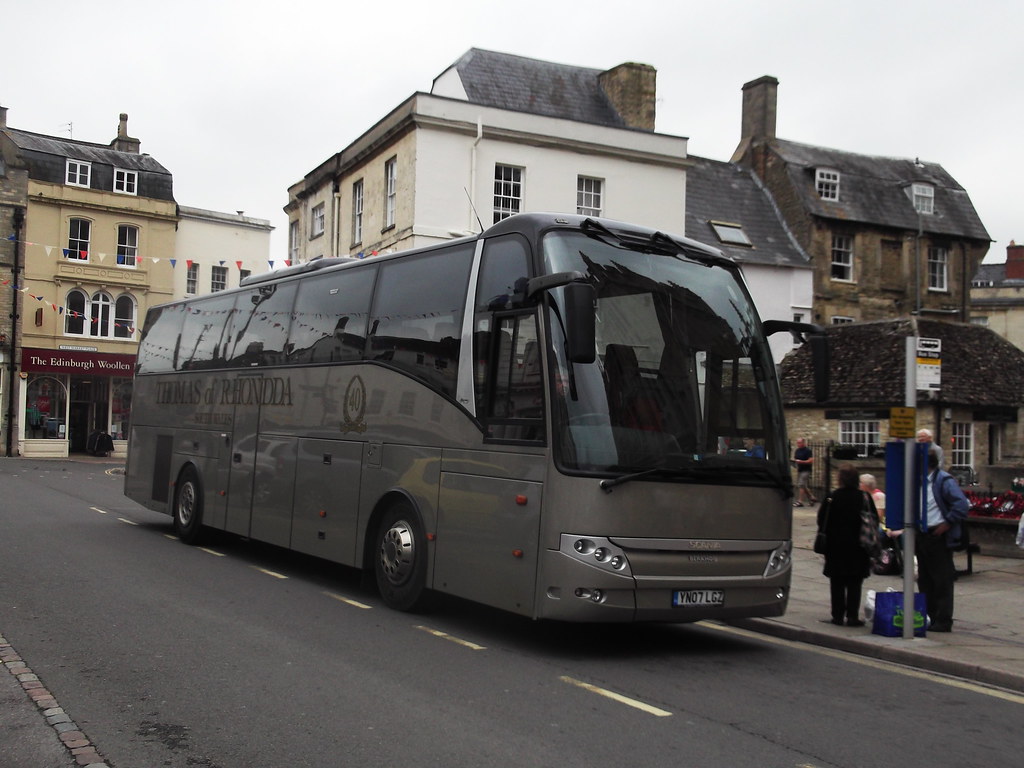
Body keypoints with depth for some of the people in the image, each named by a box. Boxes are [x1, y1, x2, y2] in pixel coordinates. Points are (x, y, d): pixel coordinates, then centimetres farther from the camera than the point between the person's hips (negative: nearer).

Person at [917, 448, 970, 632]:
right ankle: (929, 617, 23)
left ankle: (943, 621, 3)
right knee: (924, 580, 14)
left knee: (942, 580, -2)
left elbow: (962, 505, -23)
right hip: (922, 537, 9)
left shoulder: (944, 481, -13)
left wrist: (948, 524, -18)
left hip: (938, 537, -9)